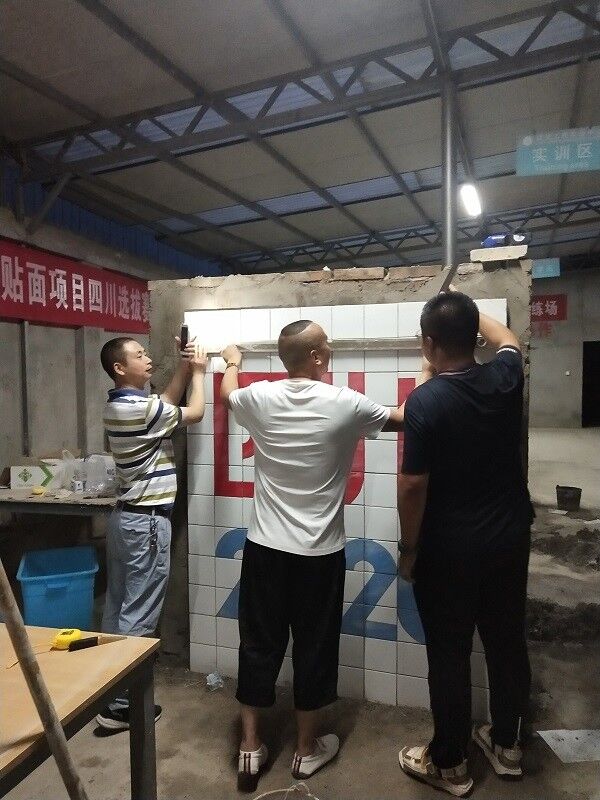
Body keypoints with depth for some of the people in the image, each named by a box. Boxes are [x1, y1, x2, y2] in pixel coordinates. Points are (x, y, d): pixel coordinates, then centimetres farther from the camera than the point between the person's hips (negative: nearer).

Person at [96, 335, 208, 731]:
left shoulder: (121, 404, 8)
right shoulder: (140, 407, -20)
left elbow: (167, 403, 21)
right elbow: (194, 413, -7)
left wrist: (184, 367, 13)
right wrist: (199, 372, 6)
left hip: (125, 517, 10)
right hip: (147, 521, -10)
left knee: (119, 607, 17)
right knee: (139, 615, 0)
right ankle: (120, 703, 10)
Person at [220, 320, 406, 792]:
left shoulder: (261, 398, -5)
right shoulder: (345, 405, -13)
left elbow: (227, 394, 19)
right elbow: (404, 419, 3)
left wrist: (233, 362, 41)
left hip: (265, 548, 3)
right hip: (320, 553, -2)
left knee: (259, 646, 15)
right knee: (314, 648, 15)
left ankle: (250, 749, 28)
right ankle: (307, 749, 33)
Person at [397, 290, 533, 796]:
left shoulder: (425, 400, -21)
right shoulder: (505, 378, -5)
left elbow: (413, 486, -19)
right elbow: (507, 340, 20)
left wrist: (409, 550, -6)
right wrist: (469, 312, 31)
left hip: (449, 549, -5)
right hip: (510, 539, 6)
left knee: (449, 656, 11)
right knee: (508, 644, 20)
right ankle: (507, 745, 41)